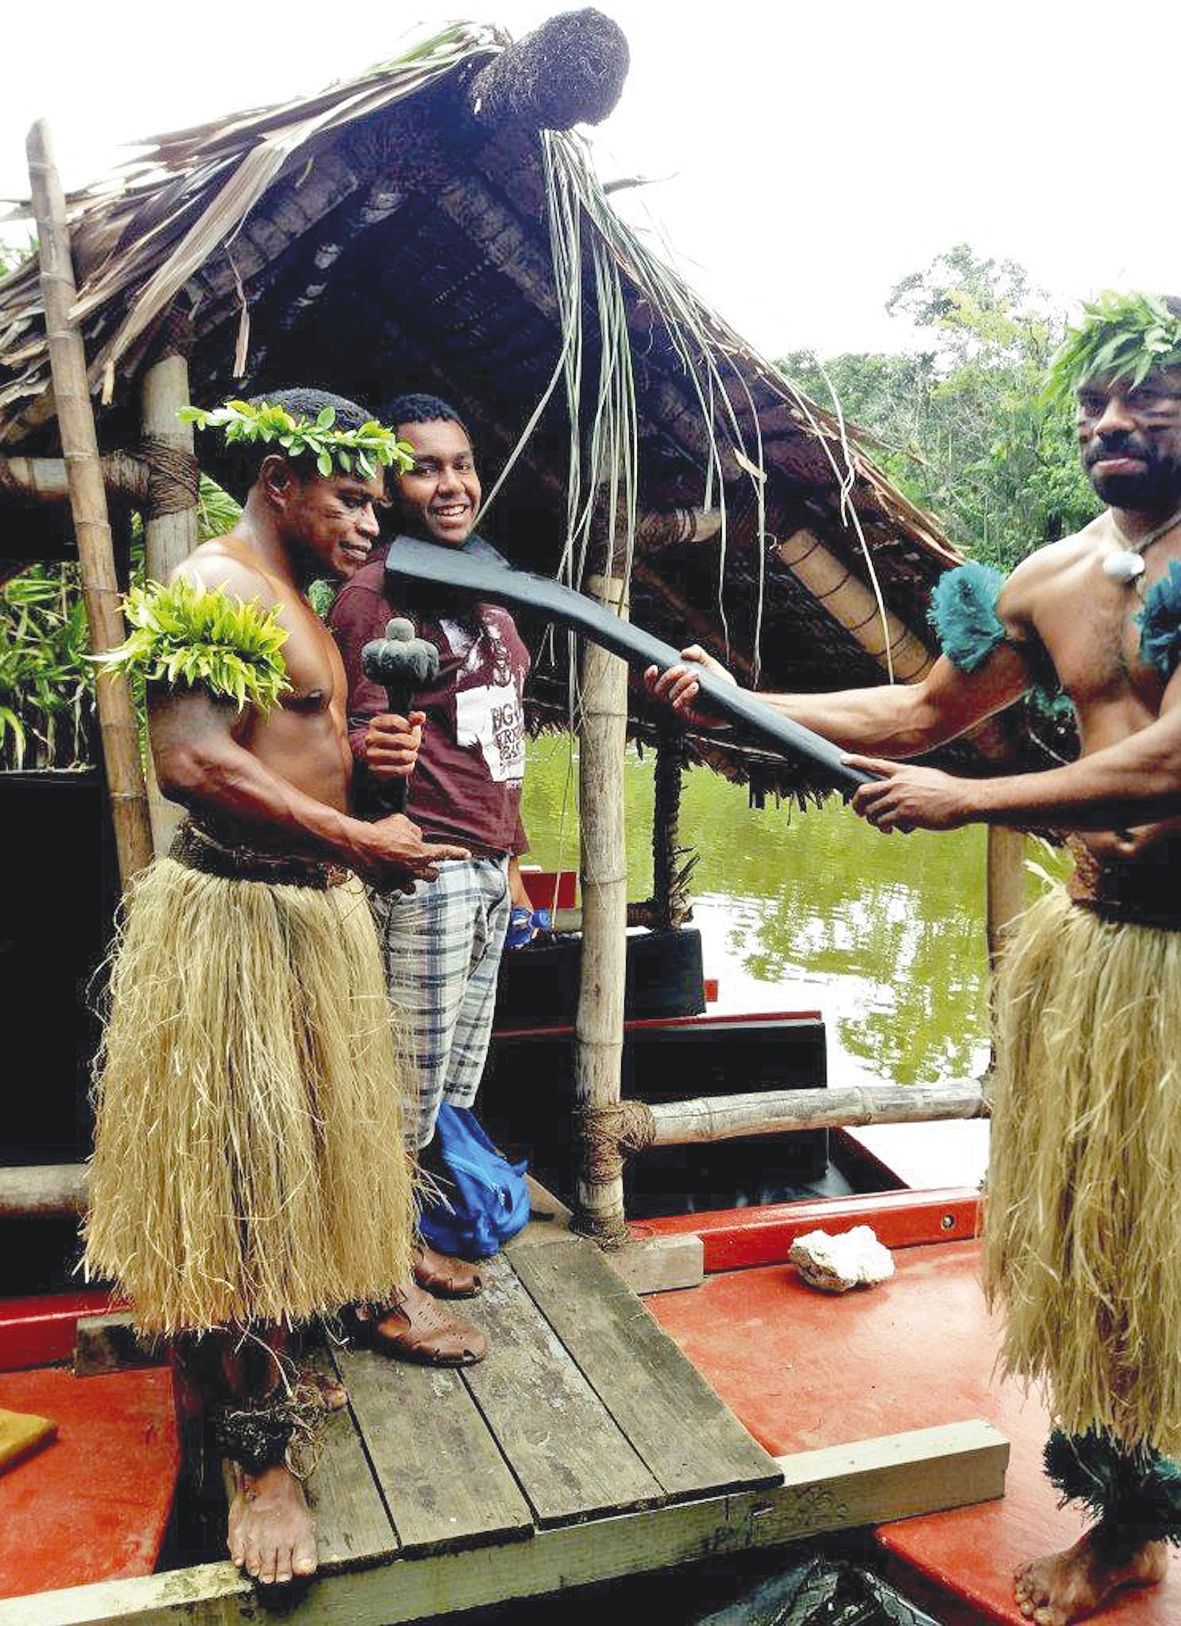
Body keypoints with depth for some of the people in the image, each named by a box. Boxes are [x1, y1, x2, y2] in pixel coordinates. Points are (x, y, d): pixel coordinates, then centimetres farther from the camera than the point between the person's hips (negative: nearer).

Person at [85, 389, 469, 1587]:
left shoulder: (287, 596, 16)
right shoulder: (215, 584, -15)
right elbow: (193, 761, -28)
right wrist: (359, 841, -24)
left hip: (308, 907, 10)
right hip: (235, 914, -10)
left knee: (291, 1161, 20)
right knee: (235, 1179, -1)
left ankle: (264, 1374, 38)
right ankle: (260, 1457, 12)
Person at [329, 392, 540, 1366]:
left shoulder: (485, 592, 16)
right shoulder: (373, 596, -10)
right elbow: (359, 750, -14)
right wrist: (370, 753, -38)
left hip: (486, 867, 9)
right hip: (424, 870, -9)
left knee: (455, 1075, 16)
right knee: (410, 1081, -1)